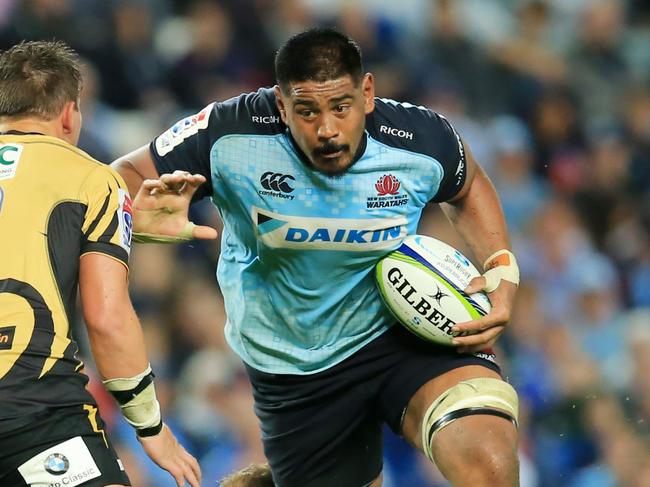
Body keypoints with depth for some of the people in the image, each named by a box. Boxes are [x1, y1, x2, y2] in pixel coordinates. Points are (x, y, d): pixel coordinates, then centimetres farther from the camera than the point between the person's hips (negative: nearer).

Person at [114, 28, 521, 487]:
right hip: (291, 370, 0)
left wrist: (502, 271, -6)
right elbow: (123, 178, -10)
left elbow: (466, 189, 9)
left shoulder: (423, 140, -15)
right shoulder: (229, 136, -21)